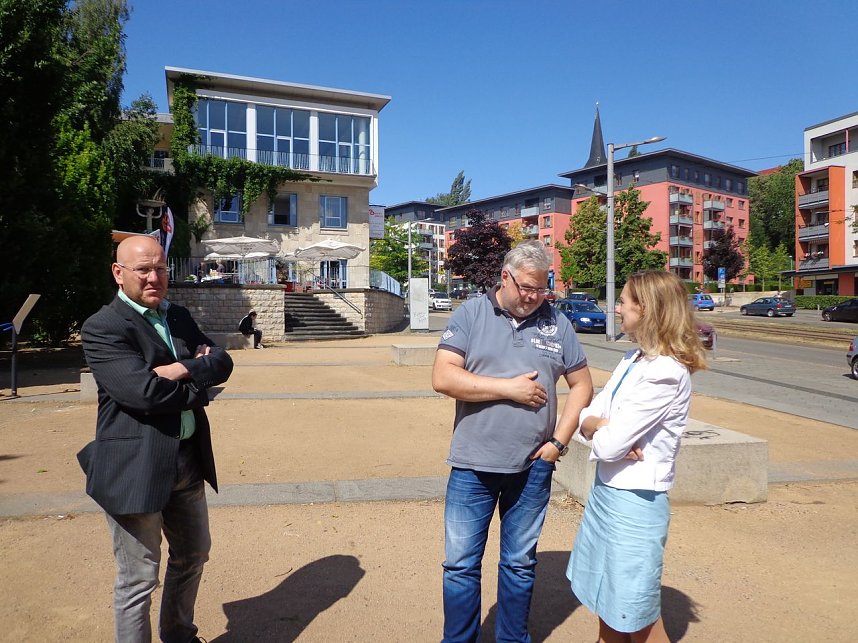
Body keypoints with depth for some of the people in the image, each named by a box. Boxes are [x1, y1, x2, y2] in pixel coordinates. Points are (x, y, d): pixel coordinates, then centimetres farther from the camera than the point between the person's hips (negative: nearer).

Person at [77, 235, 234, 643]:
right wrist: (199, 387, -11)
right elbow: (143, 391, -25)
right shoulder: (102, 328, -13)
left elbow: (221, 362, -1)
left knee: (193, 556, 23)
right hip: (135, 468, -8)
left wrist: (185, 370, -19)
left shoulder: (179, 316, 10)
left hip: (188, 462, 8)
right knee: (138, 579, 6)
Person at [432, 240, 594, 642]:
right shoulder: (471, 314, -3)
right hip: (473, 465, -1)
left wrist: (559, 441, 0)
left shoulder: (557, 323, 4)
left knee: (520, 564, 17)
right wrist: (510, 388, -15)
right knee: (460, 564, 9)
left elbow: (581, 384, 10)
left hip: (533, 467, 2)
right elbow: (443, 378, -13)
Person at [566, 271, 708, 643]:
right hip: (605, 491, 8)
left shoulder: (667, 373, -21)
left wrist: (596, 425, -3)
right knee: (607, 602, 22)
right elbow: (587, 415, 6)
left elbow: (609, 445, -24)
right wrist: (605, 425, -15)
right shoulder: (633, 360, 7)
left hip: (634, 500, -8)